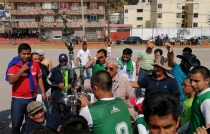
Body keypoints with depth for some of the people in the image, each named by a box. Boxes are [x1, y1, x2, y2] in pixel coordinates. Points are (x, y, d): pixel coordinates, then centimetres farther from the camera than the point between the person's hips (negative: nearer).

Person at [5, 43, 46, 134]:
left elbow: (39, 78, 12)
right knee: (16, 124, 2)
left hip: (32, 98, 4)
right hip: (18, 99, -3)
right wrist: (22, 70, -25)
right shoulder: (13, 65, -9)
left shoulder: (35, 64, 3)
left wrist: (43, 92, 8)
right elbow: (11, 81, -19)